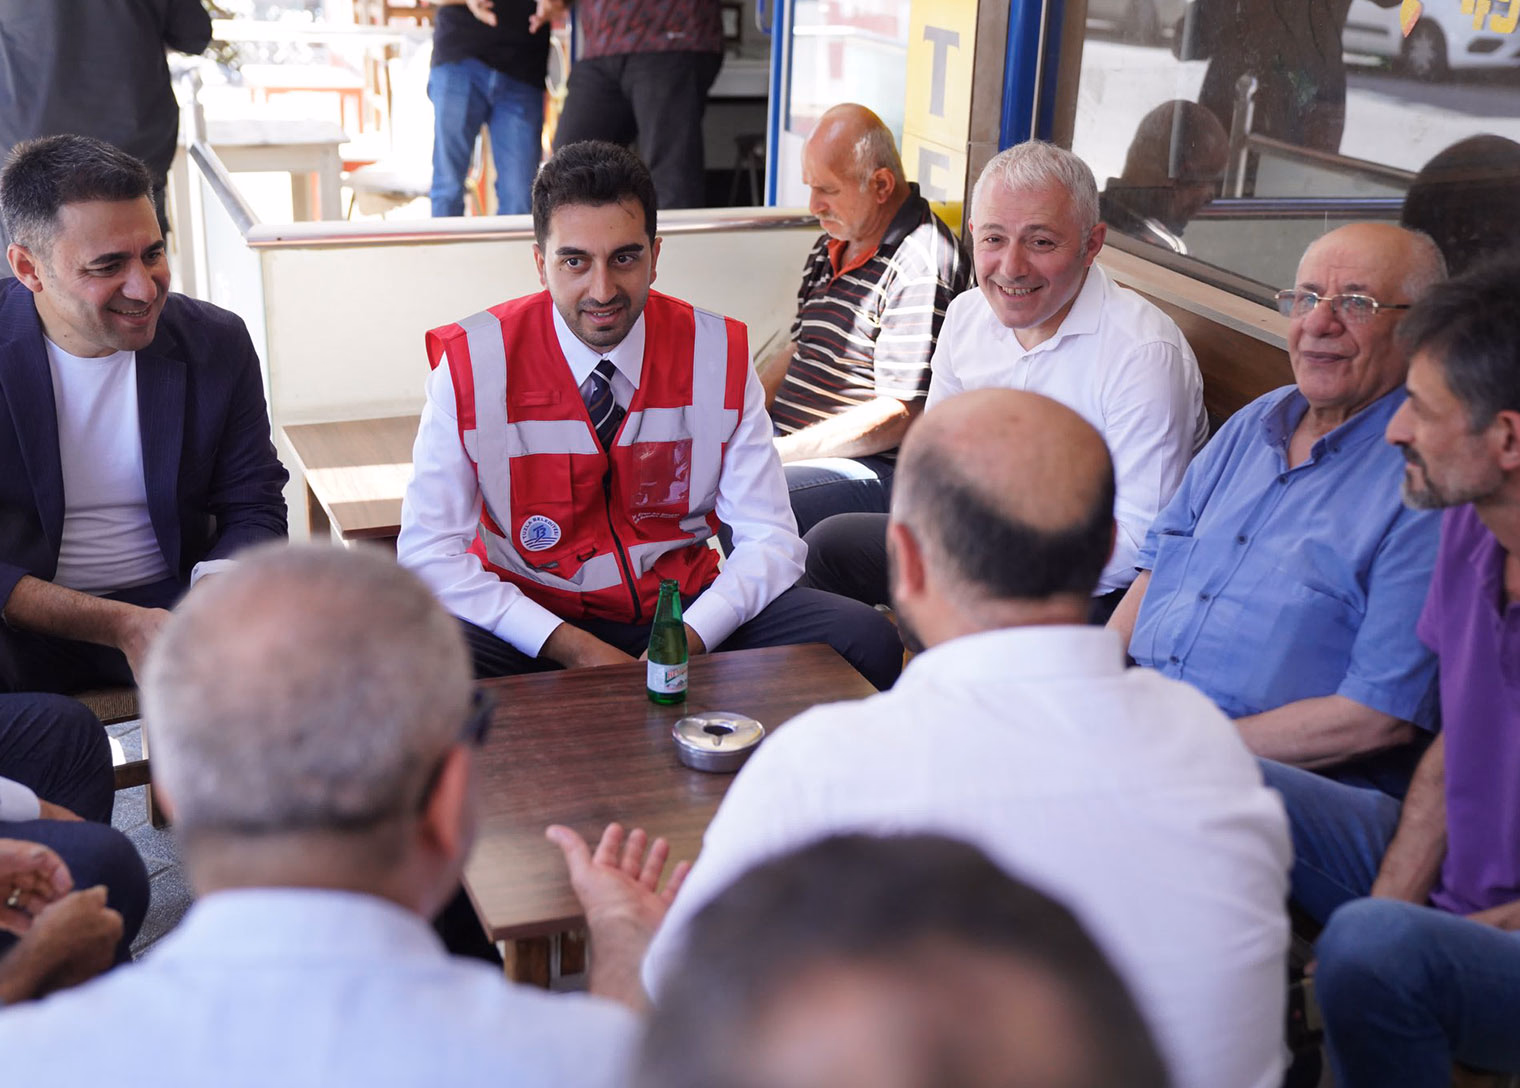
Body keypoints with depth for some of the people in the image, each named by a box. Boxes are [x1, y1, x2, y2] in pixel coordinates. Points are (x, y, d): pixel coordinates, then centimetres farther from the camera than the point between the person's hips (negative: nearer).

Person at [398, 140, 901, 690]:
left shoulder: (718, 354, -4)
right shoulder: (471, 361, -10)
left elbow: (770, 539, -3)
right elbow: (429, 551, -11)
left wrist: (685, 642, -21)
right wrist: (573, 648, -21)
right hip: (533, 616, -3)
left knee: (867, 643, -19)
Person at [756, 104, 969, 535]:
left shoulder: (923, 265, -16)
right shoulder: (833, 245, 15)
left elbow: (901, 414, -20)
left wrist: (781, 452, -21)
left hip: (870, 466, -9)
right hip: (786, 437, 9)